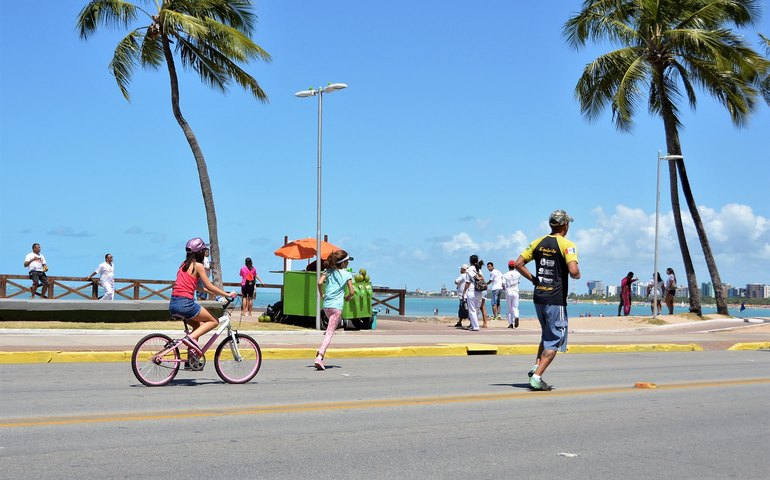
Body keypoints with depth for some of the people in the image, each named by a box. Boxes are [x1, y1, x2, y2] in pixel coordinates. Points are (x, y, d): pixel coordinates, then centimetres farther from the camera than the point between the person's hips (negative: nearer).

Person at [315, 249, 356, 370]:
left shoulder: (328, 271, 9)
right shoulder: (347, 274, 1)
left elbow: (320, 282, -7)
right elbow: (352, 292, -4)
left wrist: (322, 295, 8)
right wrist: (347, 298, 16)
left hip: (326, 305, 5)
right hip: (337, 306, -5)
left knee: (330, 329, 29)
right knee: (330, 332, -8)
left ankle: (321, 352, 19)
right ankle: (319, 356, -21)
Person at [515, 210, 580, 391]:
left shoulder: (538, 243, 8)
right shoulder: (567, 245, -9)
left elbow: (518, 264, 5)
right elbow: (573, 271, -22)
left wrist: (533, 279, 9)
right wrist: (577, 275, 0)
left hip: (538, 297, 6)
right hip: (556, 300, -6)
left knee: (547, 335, 24)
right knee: (554, 342, 0)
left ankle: (536, 367, 10)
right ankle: (536, 377, -9)